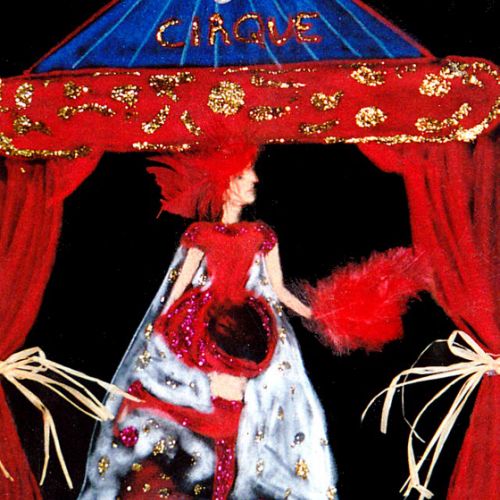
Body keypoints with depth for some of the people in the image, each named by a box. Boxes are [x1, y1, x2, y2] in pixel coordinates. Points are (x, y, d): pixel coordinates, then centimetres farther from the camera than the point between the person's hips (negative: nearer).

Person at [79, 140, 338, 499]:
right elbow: (180, 284, 6)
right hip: (198, 325, -1)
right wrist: (159, 324, 0)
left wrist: (315, 316, 6)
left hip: (246, 327, 1)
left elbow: (278, 289, 11)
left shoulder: (262, 235, 11)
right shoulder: (201, 234, 6)